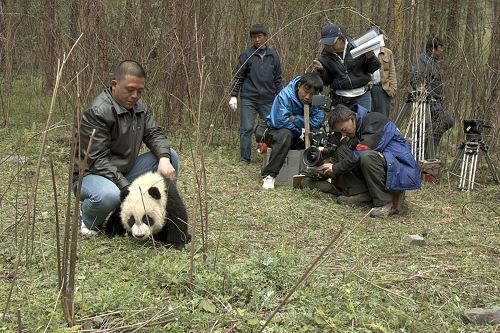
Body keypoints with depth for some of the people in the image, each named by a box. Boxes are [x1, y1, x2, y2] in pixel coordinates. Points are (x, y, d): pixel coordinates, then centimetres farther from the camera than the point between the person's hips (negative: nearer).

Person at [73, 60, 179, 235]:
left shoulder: (138, 106, 4)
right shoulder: (97, 112, -22)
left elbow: (154, 134, 3)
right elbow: (97, 161, -26)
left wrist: (164, 158, -20)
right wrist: (127, 187, -33)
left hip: (125, 171, 8)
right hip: (91, 174, -7)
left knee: (171, 156, -5)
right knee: (109, 195, -42)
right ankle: (88, 219, -5)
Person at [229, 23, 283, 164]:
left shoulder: (273, 55, 8)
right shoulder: (246, 55, 1)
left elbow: (278, 78, 13)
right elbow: (239, 77, 4)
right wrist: (233, 95, -3)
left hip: (268, 100, 2)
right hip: (248, 99, -2)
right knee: (246, 129, -2)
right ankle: (244, 159, 7)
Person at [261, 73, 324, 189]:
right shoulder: (285, 95, -25)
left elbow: (316, 122, -20)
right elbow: (281, 121, -33)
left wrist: (295, 119, -25)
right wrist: (300, 132, -21)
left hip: (299, 137, 5)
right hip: (275, 132, -4)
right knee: (285, 134, -38)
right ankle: (268, 175, -33)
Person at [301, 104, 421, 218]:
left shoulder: (375, 120, -14)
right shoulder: (356, 131, 14)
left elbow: (362, 153, -22)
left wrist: (335, 168, -15)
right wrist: (326, 173, 1)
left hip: (403, 171, -9)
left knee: (366, 156, -36)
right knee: (342, 150, 2)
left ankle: (386, 202, -23)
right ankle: (360, 193, -10)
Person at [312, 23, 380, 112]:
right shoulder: (325, 56, 1)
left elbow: (373, 69, 4)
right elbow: (327, 82, 7)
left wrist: (370, 58, -16)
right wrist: (321, 70, -11)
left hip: (361, 96, -1)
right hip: (338, 99, 2)